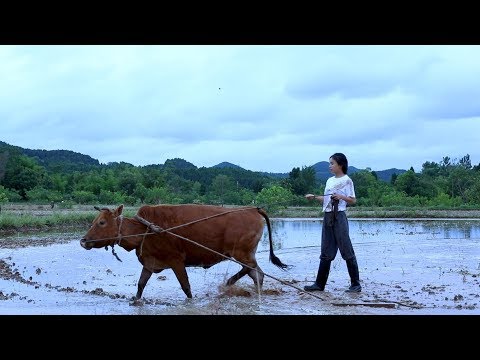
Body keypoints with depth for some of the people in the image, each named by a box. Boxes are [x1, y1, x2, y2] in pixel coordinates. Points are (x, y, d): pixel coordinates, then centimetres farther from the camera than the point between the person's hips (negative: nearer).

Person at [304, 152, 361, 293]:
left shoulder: (346, 180, -4)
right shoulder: (330, 181, 15)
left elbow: (353, 200, -6)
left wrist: (341, 197, -21)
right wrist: (314, 197, 11)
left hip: (339, 217, -7)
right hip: (327, 217, 7)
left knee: (346, 251, -4)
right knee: (326, 252, 9)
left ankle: (355, 284, 2)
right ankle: (319, 284, 12)